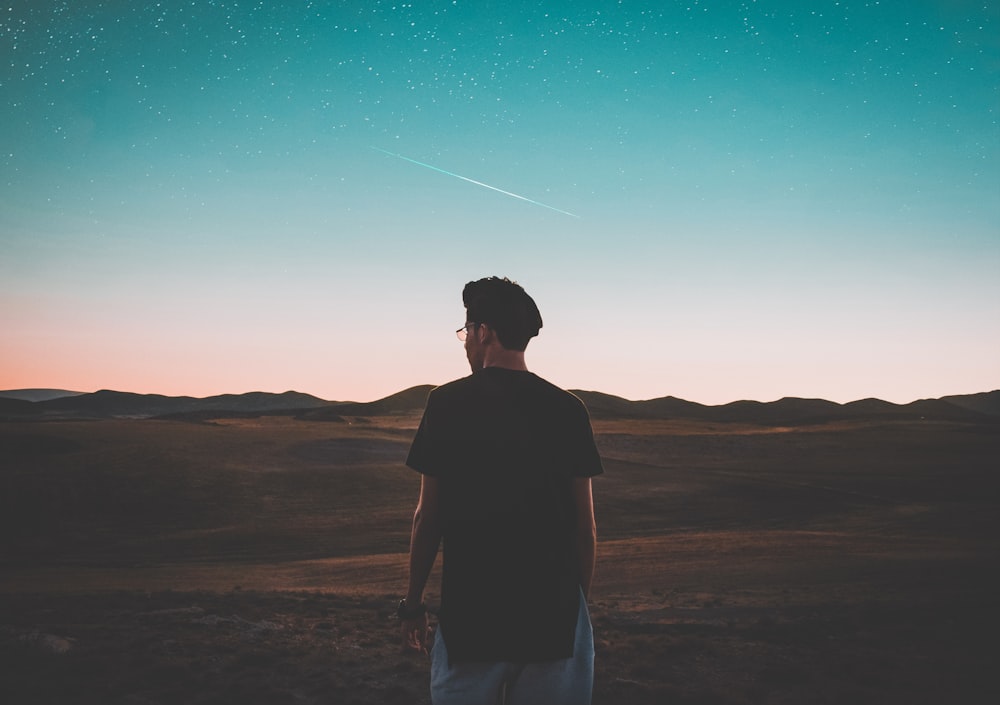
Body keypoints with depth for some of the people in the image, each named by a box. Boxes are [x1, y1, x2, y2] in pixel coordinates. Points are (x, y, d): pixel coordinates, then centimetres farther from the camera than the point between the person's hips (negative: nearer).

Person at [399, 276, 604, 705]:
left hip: (470, 612, -1)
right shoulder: (568, 409, 1)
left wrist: (412, 602, 8)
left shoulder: (447, 403, -4)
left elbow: (427, 516, -2)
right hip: (555, 613, 2)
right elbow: (585, 527, 3)